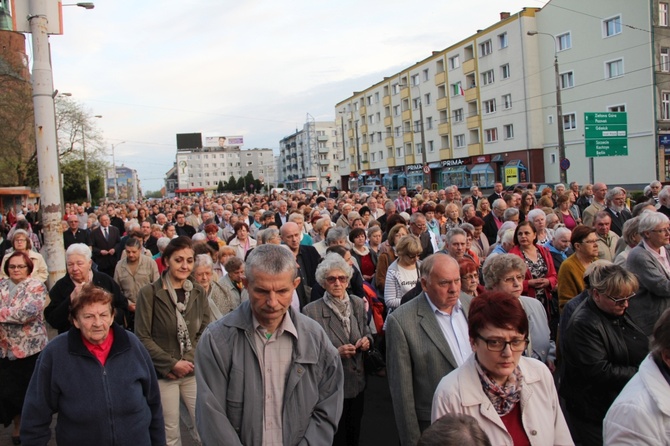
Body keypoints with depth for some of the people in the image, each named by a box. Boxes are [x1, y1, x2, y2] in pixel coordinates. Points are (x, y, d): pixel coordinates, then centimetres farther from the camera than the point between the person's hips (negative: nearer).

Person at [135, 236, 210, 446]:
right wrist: (172, 363, -14)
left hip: (194, 371, 3)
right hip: (163, 374, -3)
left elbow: (205, 332, 4)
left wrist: (188, 361, -10)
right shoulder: (149, 293, -9)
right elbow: (142, 337, -10)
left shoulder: (199, 292, 4)